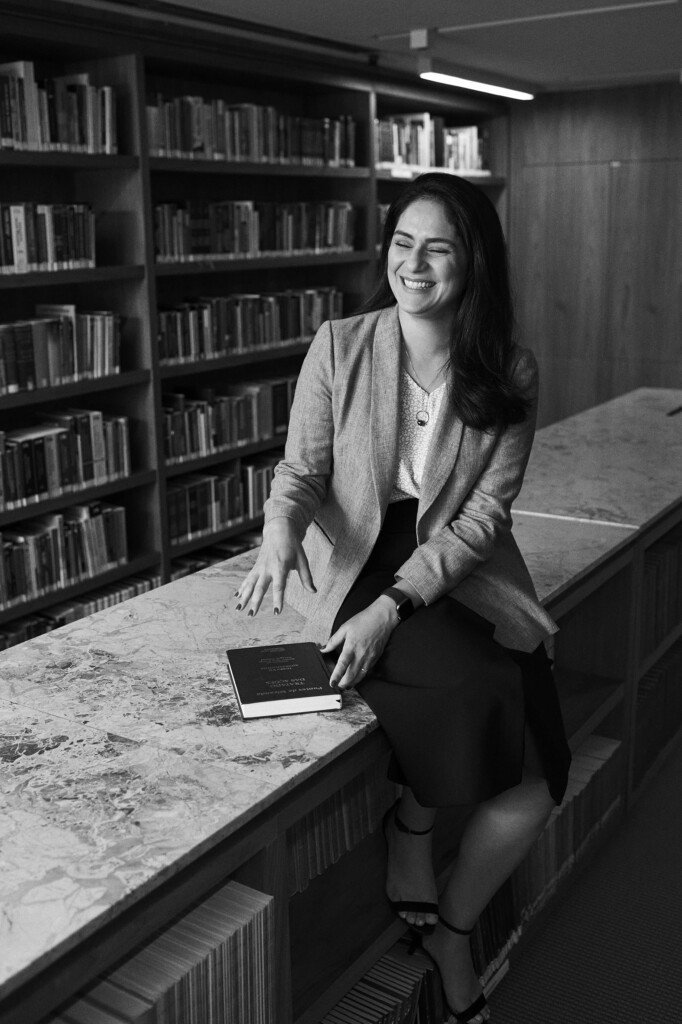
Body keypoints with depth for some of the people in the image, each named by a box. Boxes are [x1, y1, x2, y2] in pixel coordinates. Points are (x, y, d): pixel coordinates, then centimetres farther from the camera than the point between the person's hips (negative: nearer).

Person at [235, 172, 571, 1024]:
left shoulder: (509, 375, -5)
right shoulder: (339, 346, -6)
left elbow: (485, 516, -10)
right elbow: (302, 470, -2)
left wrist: (395, 606, -23)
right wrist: (280, 532, -26)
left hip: (461, 573, 2)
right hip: (358, 563, -1)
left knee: (537, 776, -9)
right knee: (462, 679, -29)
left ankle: (450, 933, 18)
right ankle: (415, 822, 4)